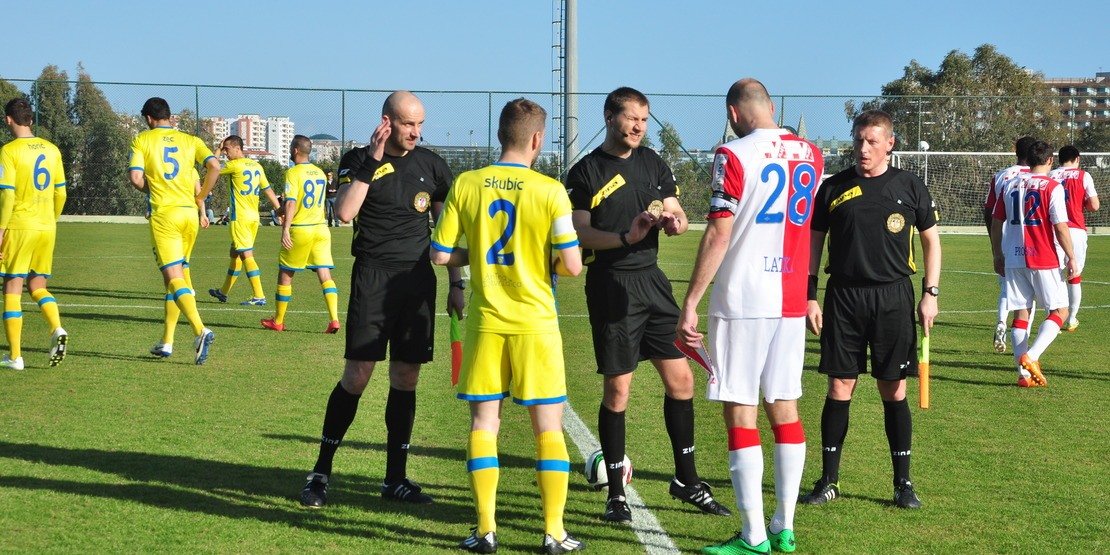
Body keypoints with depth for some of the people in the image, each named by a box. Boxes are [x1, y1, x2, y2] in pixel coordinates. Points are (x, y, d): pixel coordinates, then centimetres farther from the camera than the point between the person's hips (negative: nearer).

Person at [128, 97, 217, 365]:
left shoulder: (142, 140, 3)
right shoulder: (189, 140, 12)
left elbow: (136, 177, -9)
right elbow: (214, 166, -3)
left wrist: (152, 191, 11)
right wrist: (199, 201, 7)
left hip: (164, 213, -4)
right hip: (190, 213, 4)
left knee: (174, 277, -9)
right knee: (175, 275, 16)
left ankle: (201, 331, -29)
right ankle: (167, 342, 20)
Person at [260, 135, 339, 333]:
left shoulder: (293, 173, -8)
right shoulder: (320, 173, 13)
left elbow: (291, 202, -20)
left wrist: (286, 229, -26)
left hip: (300, 229, -5)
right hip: (321, 227, 5)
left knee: (285, 274, 9)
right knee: (325, 275, -1)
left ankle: (278, 321, 19)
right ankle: (334, 319, -16)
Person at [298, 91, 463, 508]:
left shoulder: (431, 165, 9)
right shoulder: (359, 161, 0)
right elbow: (344, 212, -18)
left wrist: (456, 285, 11)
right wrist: (371, 162, -19)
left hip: (418, 279, 3)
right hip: (373, 277, -3)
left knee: (406, 378, 5)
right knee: (357, 375, -8)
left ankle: (395, 478, 14)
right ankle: (321, 473, 3)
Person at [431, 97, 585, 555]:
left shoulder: (466, 185, -2)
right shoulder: (549, 190, -9)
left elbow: (441, 255, 0)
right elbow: (571, 265, -11)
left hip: (485, 321, 2)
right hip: (535, 323, -2)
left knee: (483, 422, 8)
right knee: (548, 426, 6)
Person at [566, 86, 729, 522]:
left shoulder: (652, 163, 13)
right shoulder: (585, 172, -3)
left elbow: (678, 216, 14)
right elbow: (579, 232, -10)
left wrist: (674, 221, -10)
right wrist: (625, 237, -25)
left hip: (651, 279, 5)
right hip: (611, 286, -5)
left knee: (680, 379, 6)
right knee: (617, 388, -3)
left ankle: (686, 480, 20)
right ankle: (616, 494, 7)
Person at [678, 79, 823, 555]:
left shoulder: (734, 155, -10)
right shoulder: (811, 154, 9)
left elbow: (719, 234, -14)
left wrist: (690, 303, -12)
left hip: (742, 302, -6)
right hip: (792, 302, 6)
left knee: (740, 414, -2)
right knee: (785, 409, 11)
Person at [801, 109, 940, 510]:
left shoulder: (909, 187, 3)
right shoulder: (833, 188, 4)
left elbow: (931, 240, 10)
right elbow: (813, 242, 10)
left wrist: (931, 293, 2)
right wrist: (809, 296, 3)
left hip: (893, 297, -1)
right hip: (843, 296, 1)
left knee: (894, 390, 3)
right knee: (839, 387, 1)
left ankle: (903, 482, 11)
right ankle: (829, 480, 10)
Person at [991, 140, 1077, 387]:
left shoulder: (1010, 186, 8)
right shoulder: (1052, 188, -8)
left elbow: (996, 225, 12)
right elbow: (1060, 227, -12)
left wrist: (998, 256, 22)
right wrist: (1071, 258, -4)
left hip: (1013, 260, 5)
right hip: (1043, 260, -5)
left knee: (1020, 313, 8)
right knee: (1060, 311, 6)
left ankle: (1025, 374, 5)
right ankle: (1030, 356, -13)